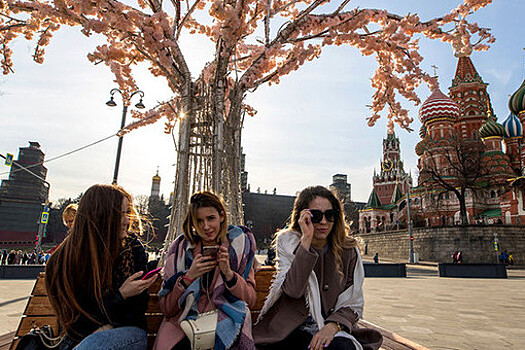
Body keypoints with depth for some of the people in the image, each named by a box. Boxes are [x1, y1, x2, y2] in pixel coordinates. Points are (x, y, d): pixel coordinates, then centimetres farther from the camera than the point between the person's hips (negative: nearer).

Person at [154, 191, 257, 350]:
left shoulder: (239, 244, 0)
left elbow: (251, 300, -1)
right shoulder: (182, 248, -1)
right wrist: (189, 276, -17)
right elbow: (166, 309, -1)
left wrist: (228, 273, -17)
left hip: (225, 320, 0)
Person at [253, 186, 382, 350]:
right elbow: (293, 289, -19)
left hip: (330, 327, 2)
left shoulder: (347, 250, 1)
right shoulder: (287, 242, -4)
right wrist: (306, 240, -24)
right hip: (291, 328, -1)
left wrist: (333, 326, -17)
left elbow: (353, 303, 3)